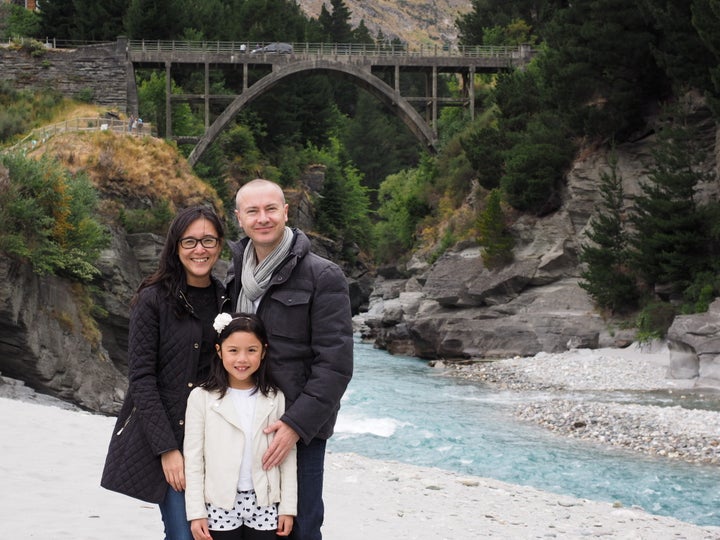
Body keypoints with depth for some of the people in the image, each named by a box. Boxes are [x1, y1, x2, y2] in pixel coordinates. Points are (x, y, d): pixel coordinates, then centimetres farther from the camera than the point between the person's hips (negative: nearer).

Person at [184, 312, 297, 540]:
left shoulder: (275, 399, 1)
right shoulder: (201, 398, -3)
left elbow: (287, 458, 4)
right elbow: (193, 459, -2)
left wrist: (288, 508, 1)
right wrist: (196, 512, -5)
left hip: (265, 505, 1)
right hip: (219, 506, -1)